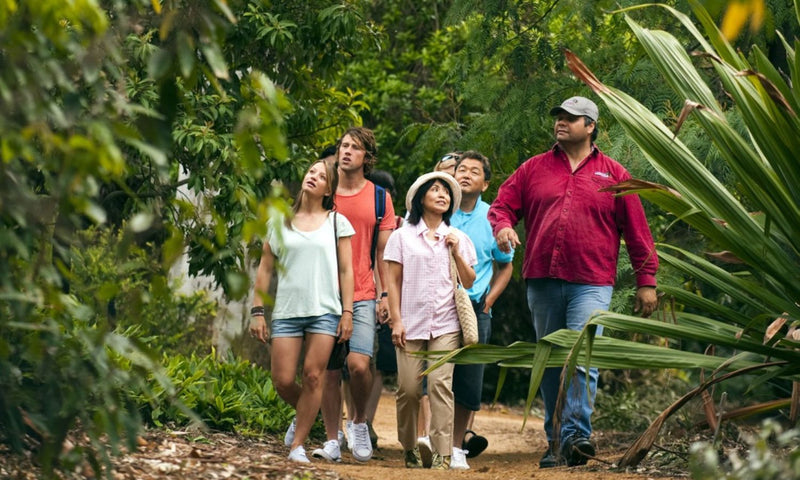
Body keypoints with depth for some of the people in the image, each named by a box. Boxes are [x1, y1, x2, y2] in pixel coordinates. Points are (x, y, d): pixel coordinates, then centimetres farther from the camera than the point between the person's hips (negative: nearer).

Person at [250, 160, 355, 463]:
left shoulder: (336, 223, 7)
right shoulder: (280, 222, 9)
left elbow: (345, 270, 6)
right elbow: (264, 269, 10)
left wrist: (347, 312, -1)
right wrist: (257, 312, 4)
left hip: (325, 310, -1)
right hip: (287, 310, 1)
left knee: (313, 376, -7)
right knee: (282, 381, -4)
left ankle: (297, 445, 0)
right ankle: (305, 415, 27)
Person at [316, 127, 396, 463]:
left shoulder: (379, 197, 6)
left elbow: (383, 251, 7)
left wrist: (385, 294, -1)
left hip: (362, 296, -1)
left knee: (359, 365, -15)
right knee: (329, 370, 1)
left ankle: (359, 422, 10)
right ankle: (332, 439, 9)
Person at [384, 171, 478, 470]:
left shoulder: (457, 238, 14)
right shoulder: (403, 236, 9)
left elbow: (469, 283, 12)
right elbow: (393, 281, 6)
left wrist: (457, 252, -1)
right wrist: (396, 320, -3)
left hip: (446, 325, 1)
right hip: (411, 323, 0)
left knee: (441, 384, -12)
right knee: (409, 388, -4)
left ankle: (443, 454, -14)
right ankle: (409, 448, 15)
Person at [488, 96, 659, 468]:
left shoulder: (613, 175, 7)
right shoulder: (533, 169, 12)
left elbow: (637, 232, 7)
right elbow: (501, 205, 13)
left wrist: (646, 281, 5)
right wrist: (502, 226, -11)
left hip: (591, 284, -3)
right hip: (542, 282, 3)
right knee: (551, 363, 8)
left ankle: (576, 435, -19)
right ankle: (556, 443, 15)